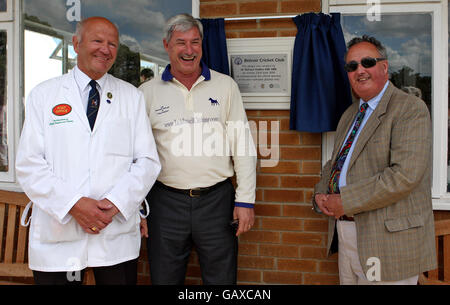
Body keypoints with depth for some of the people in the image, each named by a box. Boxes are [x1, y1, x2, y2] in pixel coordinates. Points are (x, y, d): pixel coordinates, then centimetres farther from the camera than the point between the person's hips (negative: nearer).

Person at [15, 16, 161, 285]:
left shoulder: (132, 96, 7)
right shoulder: (43, 95, 5)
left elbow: (148, 161, 1)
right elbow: (29, 164, -3)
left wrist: (115, 203, -13)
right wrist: (73, 204, -15)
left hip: (118, 233, 1)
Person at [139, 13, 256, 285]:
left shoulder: (225, 86, 4)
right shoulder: (148, 92, 3)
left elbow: (243, 146, 3)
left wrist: (246, 200, -2)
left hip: (217, 199, 0)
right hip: (166, 201, 0)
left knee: (222, 278, 10)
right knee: (164, 278, 12)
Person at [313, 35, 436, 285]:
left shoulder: (410, 109, -11)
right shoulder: (349, 115, 16)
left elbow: (405, 175, -23)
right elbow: (334, 164, 22)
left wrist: (345, 201, -19)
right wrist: (321, 194, 1)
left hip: (389, 241, -7)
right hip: (345, 235, 8)